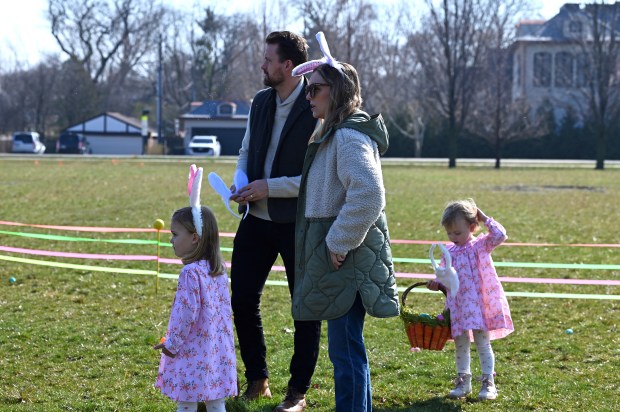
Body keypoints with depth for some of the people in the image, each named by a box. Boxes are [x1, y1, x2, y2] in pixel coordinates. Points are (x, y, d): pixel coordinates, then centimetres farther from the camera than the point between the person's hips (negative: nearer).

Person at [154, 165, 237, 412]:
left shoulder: (191, 273, -18)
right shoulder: (218, 271, 7)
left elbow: (187, 314, -20)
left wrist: (172, 344, -9)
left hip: (193, 354, -8)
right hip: (216, 352, 8)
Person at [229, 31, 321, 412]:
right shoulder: (261, 102, 6)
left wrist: (269, 187, -20)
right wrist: (242, 181, -3)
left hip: (299, 223, -7)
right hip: (256, 219, 7)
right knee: (242, 299, 8)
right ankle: (257, 380, 25)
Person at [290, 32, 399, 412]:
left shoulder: (350, 137, -17)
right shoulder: (332, 134, 16)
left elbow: (368, 196, -29)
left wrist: (339, 243, -22)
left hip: (347, 261, -11)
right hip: (337, 256, 11)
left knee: (346, 350, -6)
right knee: (347, 348, 17)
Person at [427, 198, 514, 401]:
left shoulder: (481, 245, -5)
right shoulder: (450, 251, 7)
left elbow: (500, 235, -22)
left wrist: (485, 219, -14)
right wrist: (437, 284, -4)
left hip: (481, 303, -5)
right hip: (458, 305, 5)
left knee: (483, 344, 2)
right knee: (460, 344, 11)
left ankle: (488, 383, 9)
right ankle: (463, 381, 22)